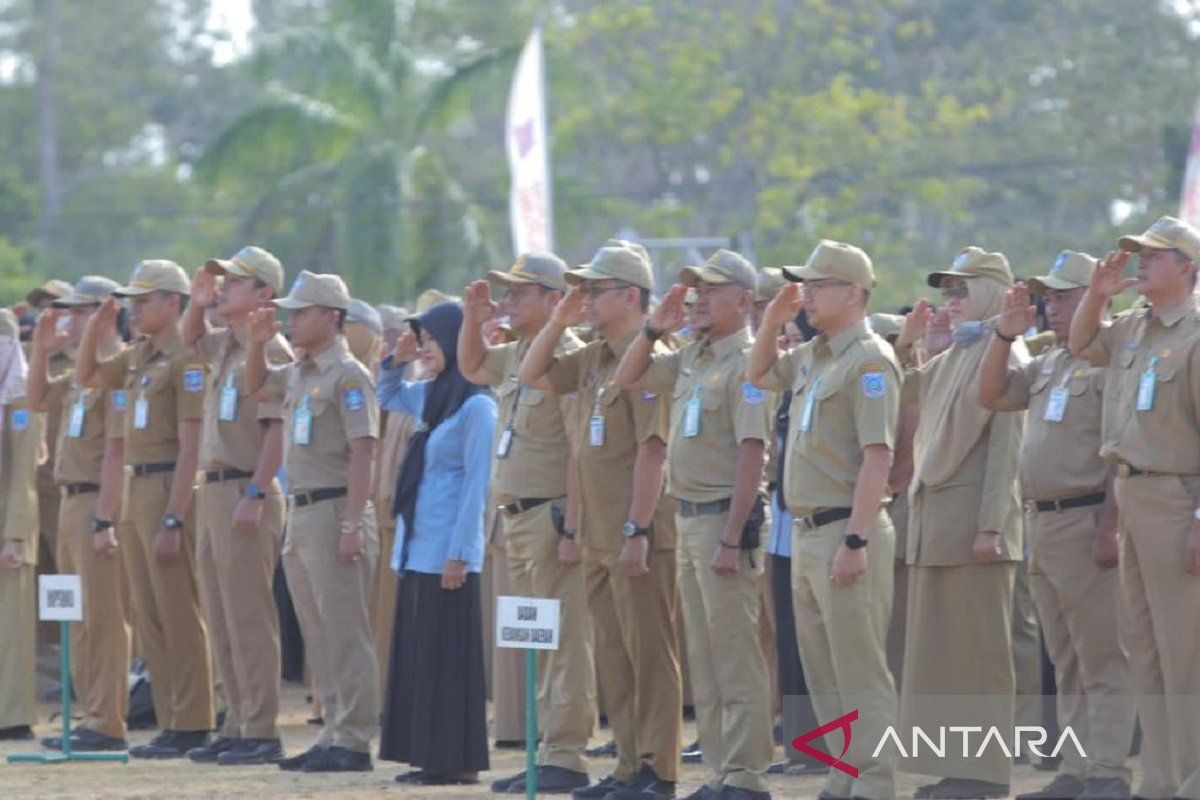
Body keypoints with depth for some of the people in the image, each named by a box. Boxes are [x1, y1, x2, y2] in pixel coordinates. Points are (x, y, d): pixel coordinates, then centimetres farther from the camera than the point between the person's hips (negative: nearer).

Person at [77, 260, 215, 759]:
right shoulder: (139, 356, 14)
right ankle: (171, 724, 14)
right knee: (149, 617, 10)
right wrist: (93, 331, 11)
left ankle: (191, 727, -3)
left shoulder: (185, 360, -13)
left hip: (168, 489, -9)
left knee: (178, 615, -6)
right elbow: (88, 378, 30)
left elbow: (190, 447, -18)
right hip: (135, 489, 9)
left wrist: (172, 521, -22)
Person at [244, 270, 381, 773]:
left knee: (345, 632, -7)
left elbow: (362, 453, -17)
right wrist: (257, 343, 14)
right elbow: (256, 387, 33)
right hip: (301, 510, 9)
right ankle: (333, 735, 17)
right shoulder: (297, 374, 14)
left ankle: (354, 741, -5)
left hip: (334, 510, -9)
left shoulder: (347, 375, -12)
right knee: (318, 635, 12)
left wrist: (353, 525, -23)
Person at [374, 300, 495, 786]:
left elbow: (476, 485, -15)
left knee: (447, 655, -5)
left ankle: (458, 761, 0)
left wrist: (459, 554, -17)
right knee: (416, 652, 10)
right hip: (417, 546, 9)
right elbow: (388, 398, 32)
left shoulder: (476, 405, -13)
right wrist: (396, 361, 13)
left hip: (448, 550, -9)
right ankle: (431, 757, 14)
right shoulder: (429, 396, 11)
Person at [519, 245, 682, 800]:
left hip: (637, 537, -9)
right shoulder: (593, 359, 13)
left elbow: (652, 452, -19)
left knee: (649, 653, -4)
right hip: (598, 536, 9)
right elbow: (531, 378, 24)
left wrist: (638, 531, -22)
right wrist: (558, 322, 11)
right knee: (613, 656, 12)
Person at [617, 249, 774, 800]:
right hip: (688, 517, 9)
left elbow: (751, 455, -19)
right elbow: (628, 379, 24)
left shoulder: (745, 362, -14)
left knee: (735, 656, -8)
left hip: (726, 516, -9)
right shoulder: (691, 358, 13)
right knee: (702, 656, 12)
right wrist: (654, 329, 7)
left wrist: (731, 540, -23)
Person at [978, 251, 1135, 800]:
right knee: (1067, 664, 11)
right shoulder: (1046, 365, 17)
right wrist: (1005, 335, 6)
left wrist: (1110, 528, -22)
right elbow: (991, 396, 18)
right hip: (1040, 523, 9)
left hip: (1085, 521, -9)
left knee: (1102, 660, -8)